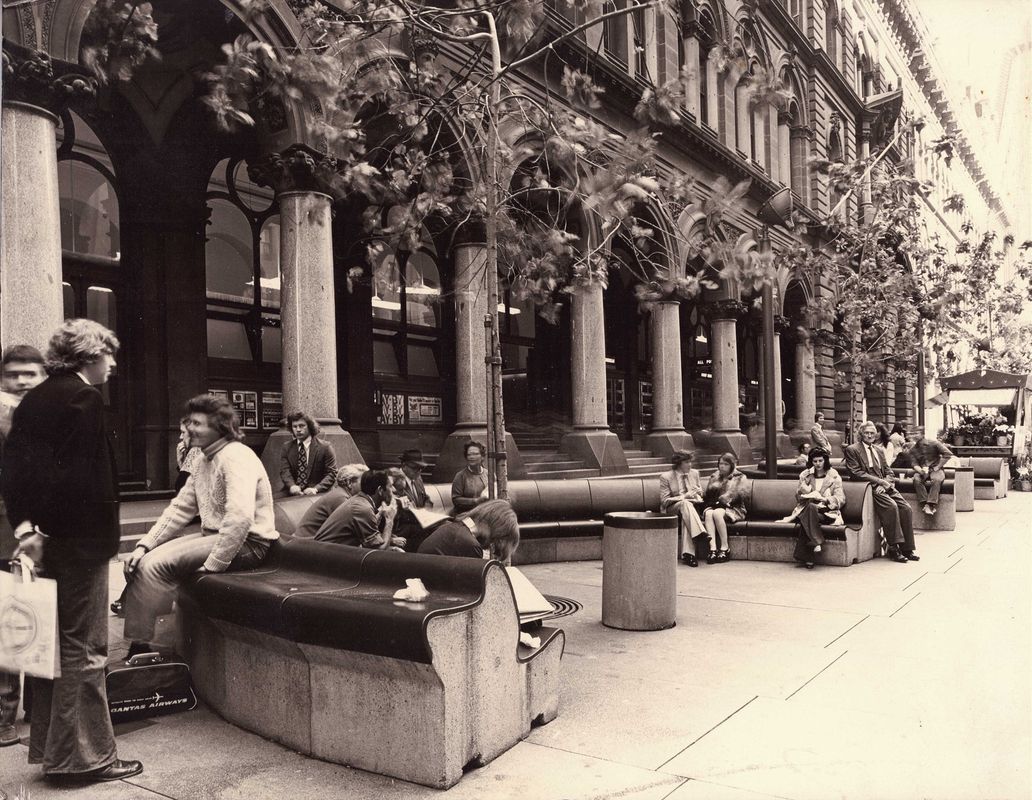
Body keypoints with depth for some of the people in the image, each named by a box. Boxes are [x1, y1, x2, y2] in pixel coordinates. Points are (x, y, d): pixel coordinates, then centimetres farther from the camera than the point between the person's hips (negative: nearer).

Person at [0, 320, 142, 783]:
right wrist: (102, 536, -14)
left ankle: (49, 746, 26)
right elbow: (88, 475, -19)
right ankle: (85, 756, 7)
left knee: (55, 643, 16)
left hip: (44, 536, 9)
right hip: (80, 537, -9)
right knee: (83, 648, -1)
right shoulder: (83, 397, -13)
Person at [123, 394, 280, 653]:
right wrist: (144, 545, 2)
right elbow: (180, 508, 14)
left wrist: (212, 566, -25)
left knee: (157, 564, -18)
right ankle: (137, 645, 5)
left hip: (247, 543, -10)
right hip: (214, 535, 10)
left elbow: (240, 518, -29)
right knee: (142, 561, -1)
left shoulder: (236, 457, -18)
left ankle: (142, 646, -3)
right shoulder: (205, 460, 15)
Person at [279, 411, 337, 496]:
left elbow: (332, 473, -3)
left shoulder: (324, 447, 2)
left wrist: (316, 489, -20)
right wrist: (292, 486, -20)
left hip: (318, 494, -4)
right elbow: (284, 470, 1)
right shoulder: (287, 448, 13)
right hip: (292, 494, 4)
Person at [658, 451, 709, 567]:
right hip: (671, 510, -3)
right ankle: (702, 535, -48)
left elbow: (700, 493, 18)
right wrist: (684, 497, -17)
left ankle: (688, 553, -43)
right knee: (686, 503, -37)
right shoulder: (666, 477, -4)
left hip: (691, 506, 3)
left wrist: (697, 497, -8)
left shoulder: (694, 473, 11)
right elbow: (664, 501, -7)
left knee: (687, 518, -35)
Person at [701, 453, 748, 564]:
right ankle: (713, 548, -44)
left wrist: (724, 500, -16)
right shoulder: (714, 477, 23)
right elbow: (706, 496, 16)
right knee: (708, 514, -33)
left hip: (732, 509, -3)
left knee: (717, 513, -36)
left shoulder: (739, 477, 13)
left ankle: (725, 548, -31)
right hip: (714, 506, 3)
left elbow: (739, 495, -3)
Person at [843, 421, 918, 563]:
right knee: (891, 506, -28)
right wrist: (879, 481, -14)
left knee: (906, 508, -15)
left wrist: (886, 483, -6)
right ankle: (893, 548, -22)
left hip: (885, 486, 6)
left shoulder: (879, 450, 22)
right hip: (869, 488, -6)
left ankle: (907, 548, -8)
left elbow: (889, 471, 17)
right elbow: (856, 473, -9)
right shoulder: (852, 450, 1)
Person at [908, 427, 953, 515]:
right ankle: (924, 504, -36)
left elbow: (948, 454, -6)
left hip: (935, 469, -2)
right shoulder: (912, 449, 6)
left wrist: (937, 467, -9)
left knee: (936, 479, -36)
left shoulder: (933, 443, -2)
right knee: (916, 479, -32)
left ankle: (931, 504, -41)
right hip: (921, 470, 2)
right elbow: (914, 464, -2)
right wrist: (921, 471, -25)